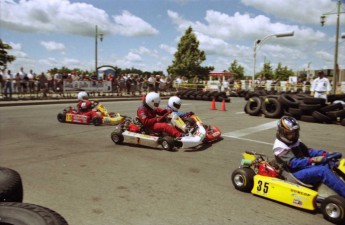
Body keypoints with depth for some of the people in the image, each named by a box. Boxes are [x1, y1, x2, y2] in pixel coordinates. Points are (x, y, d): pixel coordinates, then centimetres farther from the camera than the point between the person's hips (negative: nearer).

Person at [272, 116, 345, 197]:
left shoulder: (294, 141, 11)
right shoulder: (280, 147, -15)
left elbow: (308, 151, 9)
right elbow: (294, 163, -21)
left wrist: (325, 154, -6)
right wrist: (313, 160, -28)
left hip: (304, 166, 9)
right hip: (295, 174, -9)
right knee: (323, 171, -27)